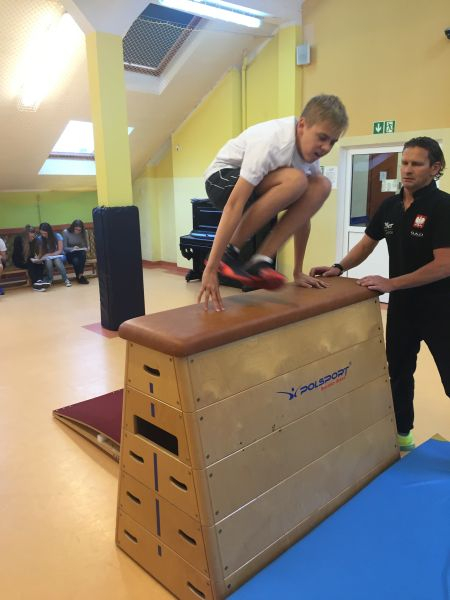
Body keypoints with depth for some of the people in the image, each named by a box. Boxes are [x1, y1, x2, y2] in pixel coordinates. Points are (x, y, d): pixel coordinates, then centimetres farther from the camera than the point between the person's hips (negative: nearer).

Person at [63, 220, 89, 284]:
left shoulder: (83, 233, -1)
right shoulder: (66, 232, -8)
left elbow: (86, 245, 6)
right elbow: (64, 248, -7)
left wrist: (86, 249, -18)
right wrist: (72, 249, -27)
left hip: (81, 253, 2)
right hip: (70, 254, -2)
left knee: (83, 253, -35)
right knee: (75, 260, -37)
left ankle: (80, 275, -28)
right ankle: (80, 276, -16)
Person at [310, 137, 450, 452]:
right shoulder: (390, 205, 3)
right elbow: (367, 244, 11)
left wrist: (391, 283, -26)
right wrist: (339, 268, -6)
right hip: (402, 305, 7)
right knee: (398, 372, 18)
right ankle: (402, 434, 36)